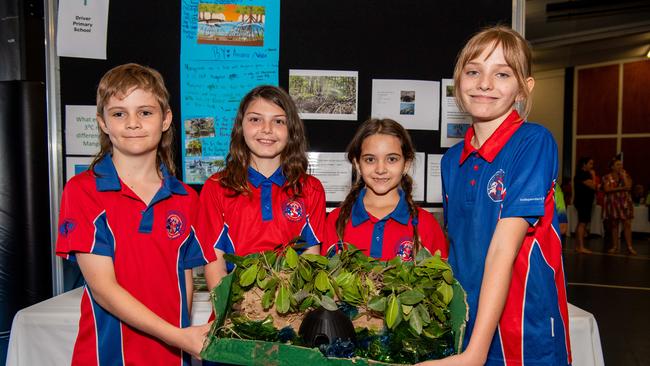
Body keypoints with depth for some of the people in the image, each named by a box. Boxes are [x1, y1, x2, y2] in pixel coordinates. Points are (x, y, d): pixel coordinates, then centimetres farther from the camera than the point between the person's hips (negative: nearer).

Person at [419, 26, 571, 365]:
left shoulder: (534, 142, -14)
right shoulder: (452, 160, 3)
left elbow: (504, 248, -22)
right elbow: (457, 246, 7)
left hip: (527, 333, -5)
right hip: (463, 328, 5)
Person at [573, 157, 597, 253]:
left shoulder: (584, 174, 17)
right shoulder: (582, 174, -14)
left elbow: (592, 187, 21)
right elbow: (593, 186, -18)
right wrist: (593, 176, -6)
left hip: (585, 202, 11)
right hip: (582, 202, -11)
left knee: (581, 223, 12)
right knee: (582, 223, -12)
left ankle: (577, 246, 16)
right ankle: (581, 247, -14)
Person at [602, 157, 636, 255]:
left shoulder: (626, 175, 8)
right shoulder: (607, 177, 2)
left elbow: (628, 186, -7)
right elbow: (607, 189, -10)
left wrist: (623, 175, -7)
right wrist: (620, 188, -12)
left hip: (625, 202, 1)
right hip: (612, 202, -1)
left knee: (627, 224, -5)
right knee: (614, 225, 3)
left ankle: (630, 247, -3)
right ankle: (615, 246, 10)